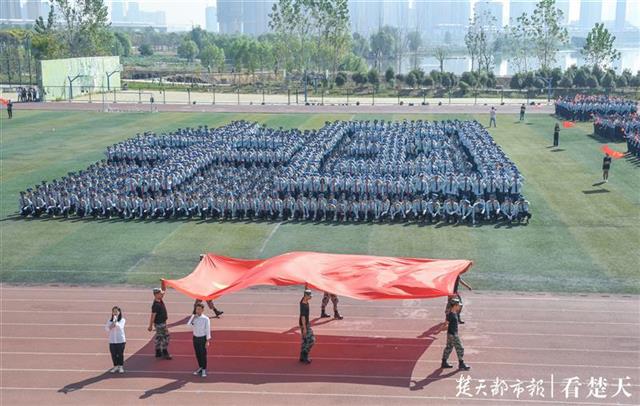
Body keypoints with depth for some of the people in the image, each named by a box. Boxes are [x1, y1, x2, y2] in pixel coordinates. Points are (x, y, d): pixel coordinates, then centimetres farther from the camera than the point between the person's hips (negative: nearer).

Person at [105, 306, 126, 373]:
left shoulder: (122, 320, -2)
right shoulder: (109, 321, 7)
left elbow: (120, 327, -17)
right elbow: (106, 328, 0)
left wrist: (115, 321, -26)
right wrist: (110, 327, -18)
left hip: (120, 340, -3)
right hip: (112, 340, 3)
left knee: (120, 354, 1)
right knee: (113, 354, 5)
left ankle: (121, 367, 11)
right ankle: (115, 366, 18)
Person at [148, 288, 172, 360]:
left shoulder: (160, 301, 2)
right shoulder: (156, 305, -24)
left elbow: (163, 292, 16)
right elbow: (153, 316, -21)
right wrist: (150, 326, -18)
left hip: (162, 322, 9)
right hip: (159, 323, -9)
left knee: (158, 337, 15)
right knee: (165, 337, -2)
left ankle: (158, 352, 24)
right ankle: (165, 353, 5)